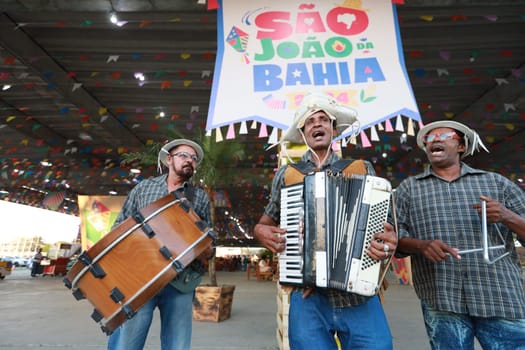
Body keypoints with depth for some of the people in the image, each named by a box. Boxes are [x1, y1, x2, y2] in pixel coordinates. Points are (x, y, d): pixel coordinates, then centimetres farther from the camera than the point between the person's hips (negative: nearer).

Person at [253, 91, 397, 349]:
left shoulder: (363, 170, 5)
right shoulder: (286, 174, 6)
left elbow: (381, 223, 8)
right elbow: (266, 222, 16)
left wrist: (389, 241, -14)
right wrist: (259, 231, -6)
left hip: (360, 296, 1)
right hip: (307, 299, 0)